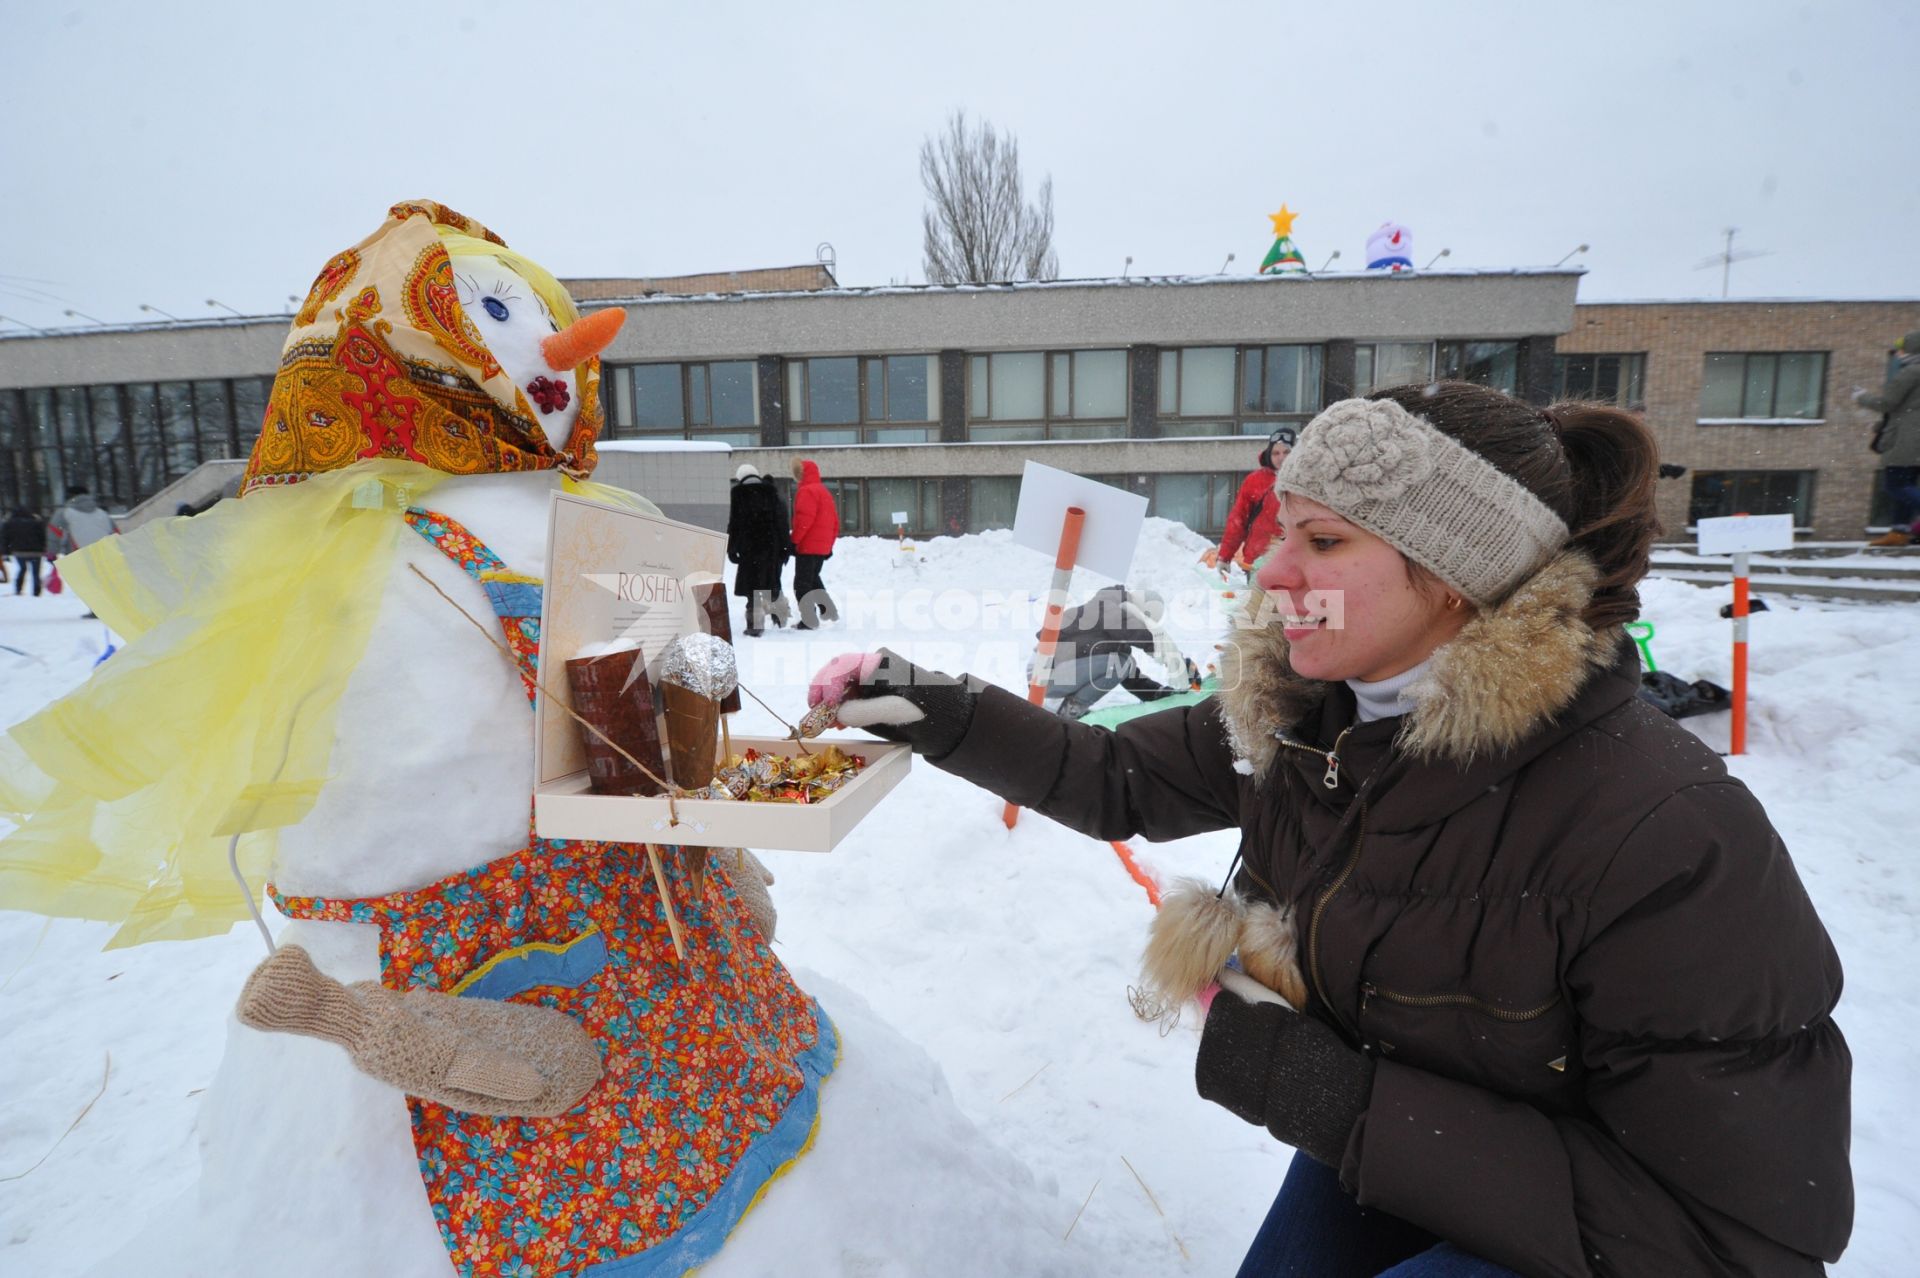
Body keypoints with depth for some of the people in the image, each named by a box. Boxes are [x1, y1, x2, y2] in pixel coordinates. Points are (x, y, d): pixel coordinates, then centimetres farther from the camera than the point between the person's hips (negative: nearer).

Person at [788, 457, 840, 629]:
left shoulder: (806, 491, -11)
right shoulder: (824, 491, 18)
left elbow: (804, 519, -23)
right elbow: (835, 520, 20)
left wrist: (794, 540, -19)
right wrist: (830, 544, 23)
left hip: (807, 546, -9)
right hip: (823, 546, 9)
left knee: (802, 583, -5)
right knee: (813, 578, 24)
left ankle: (809, 620, -7)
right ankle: (827, 609, 21)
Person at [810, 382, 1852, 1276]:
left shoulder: (1664, 835, -32)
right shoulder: (1296, 716, -14)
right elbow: (1120, 782, 0)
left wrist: (1340, 1103, -32)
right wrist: (942, 715, -12)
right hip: (1373, 1159, 5)